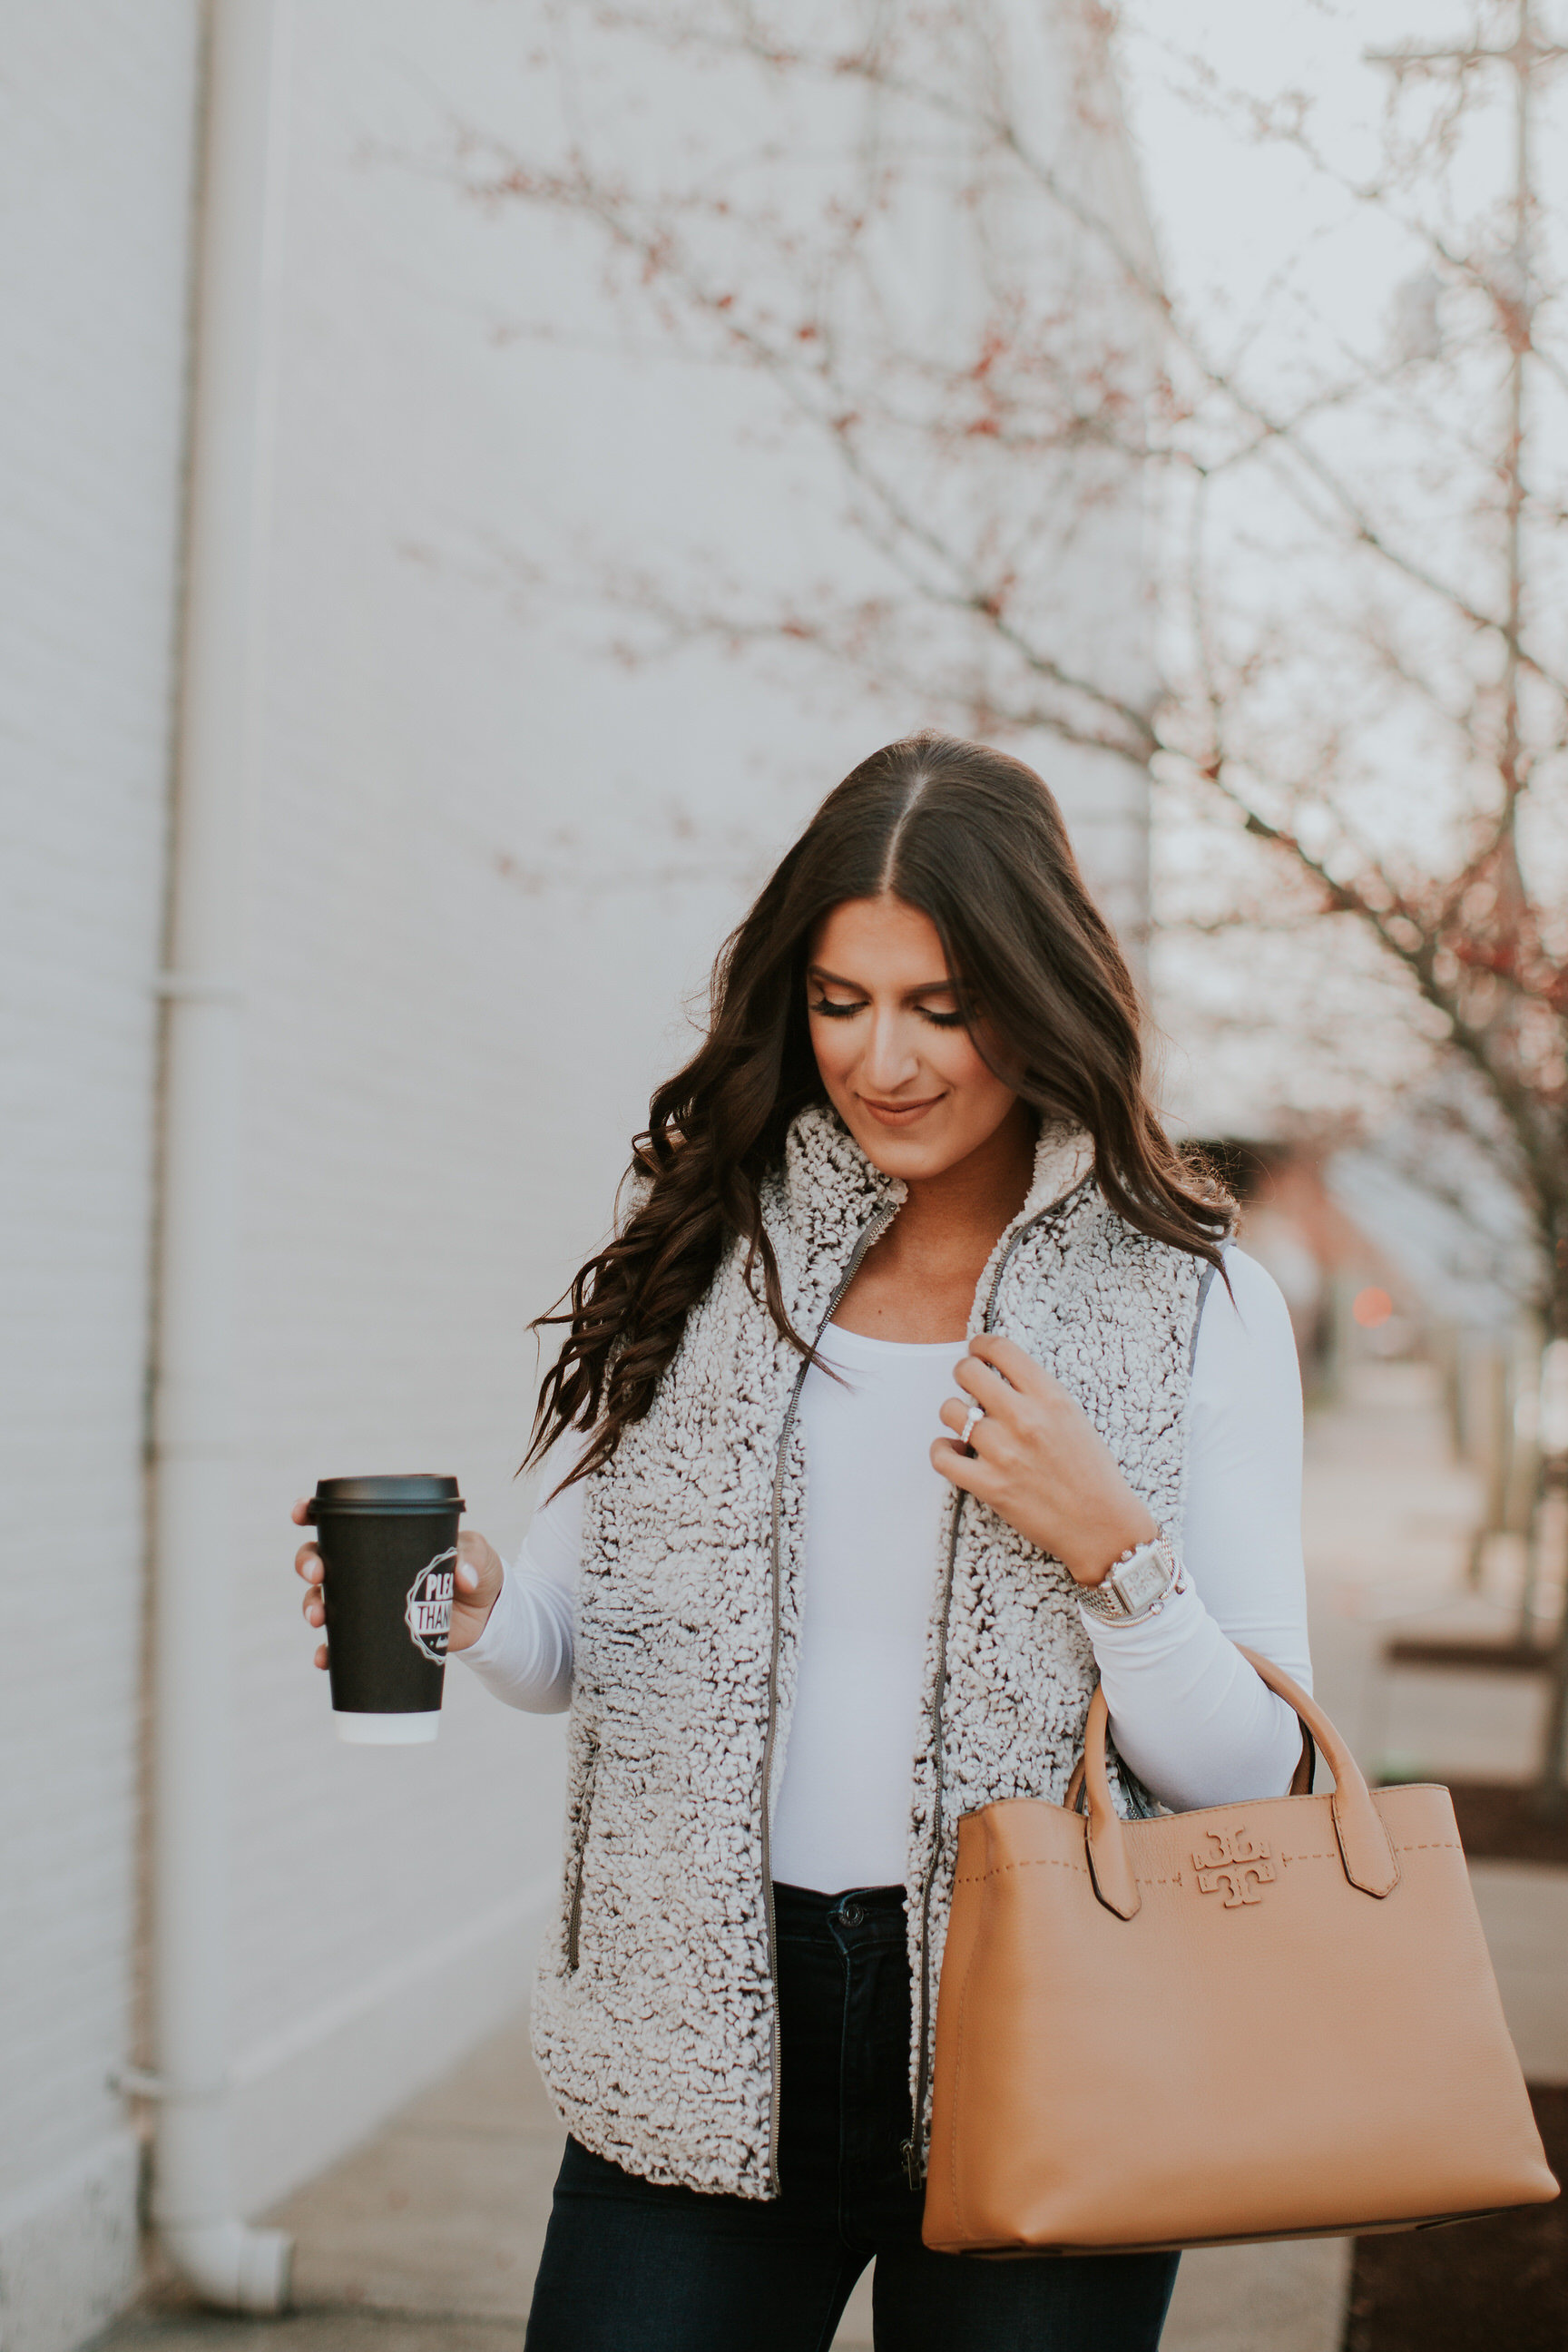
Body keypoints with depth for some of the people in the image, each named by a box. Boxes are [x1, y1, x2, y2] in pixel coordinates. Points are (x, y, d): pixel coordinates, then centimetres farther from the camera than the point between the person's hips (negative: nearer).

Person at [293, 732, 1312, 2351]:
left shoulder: (1197, 1305, -3)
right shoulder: (702, 1240, 3)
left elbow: (1249, 1772, -2)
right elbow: (582, 1639, 9)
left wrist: (1109, 1546, -18)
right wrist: (469, 1615, -13)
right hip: (700, 2037, 1)